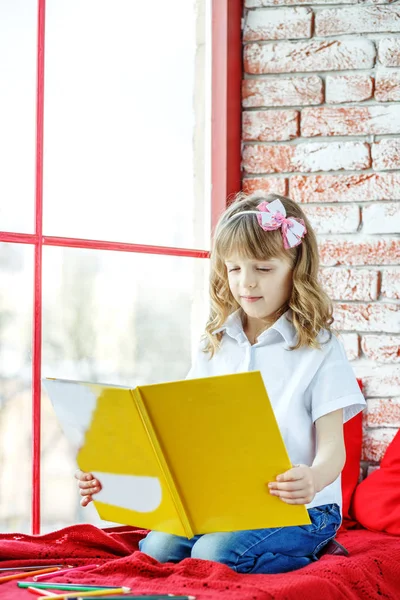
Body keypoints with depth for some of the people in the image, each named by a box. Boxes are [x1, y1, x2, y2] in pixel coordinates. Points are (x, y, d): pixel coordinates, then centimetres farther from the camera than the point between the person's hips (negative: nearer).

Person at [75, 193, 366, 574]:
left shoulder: (318, 348, -4)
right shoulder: (216, 344, 12)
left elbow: (332, 446, -9)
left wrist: (313, 480, -34)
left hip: (298, 508, -5)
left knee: (212, 556, -29)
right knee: (157, 548, -21)